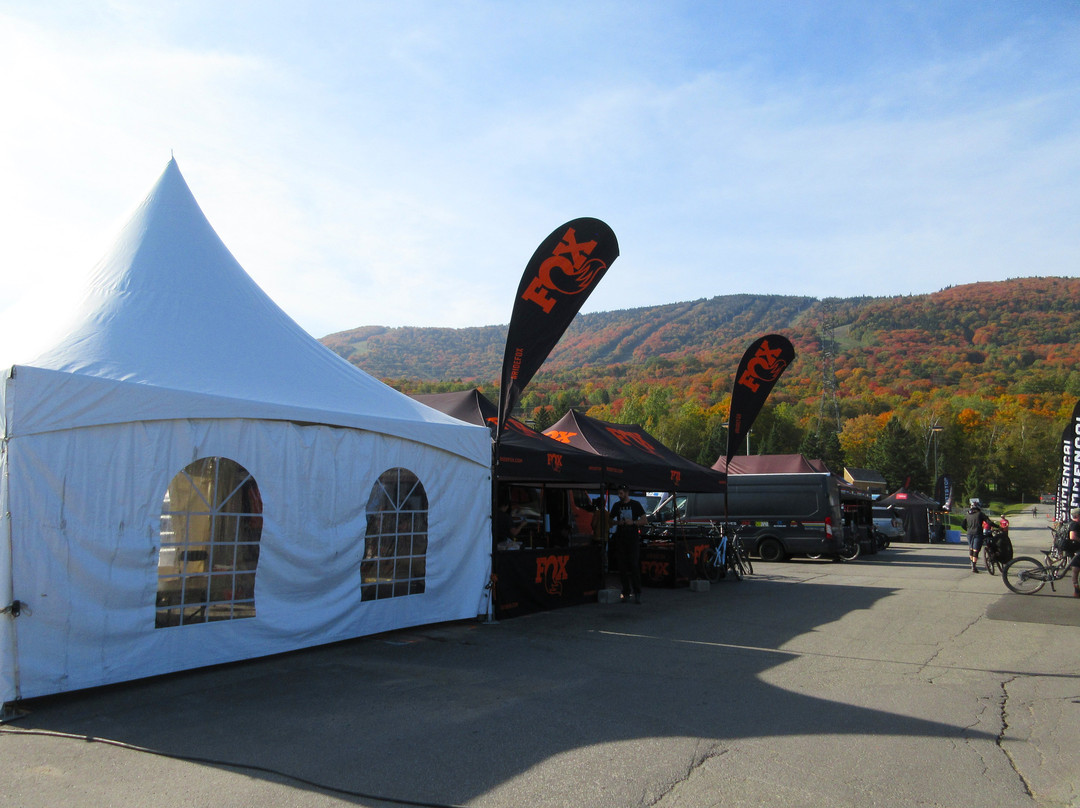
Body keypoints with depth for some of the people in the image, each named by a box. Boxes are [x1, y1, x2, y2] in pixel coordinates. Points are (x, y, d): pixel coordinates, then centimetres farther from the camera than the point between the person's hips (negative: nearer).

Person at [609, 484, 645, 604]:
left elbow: (644, 520, 2)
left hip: (633, 538, -3)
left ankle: (637, 593, -5)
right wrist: (618, 522, -4)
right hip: (620, 539, 3)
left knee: (634, 565, -9)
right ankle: (626, 593, 8)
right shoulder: (617, 505, 12)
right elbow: (611, 520, 17)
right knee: (622, 566, 2)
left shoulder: (635, 504, 3)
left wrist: (633, 522, -14)